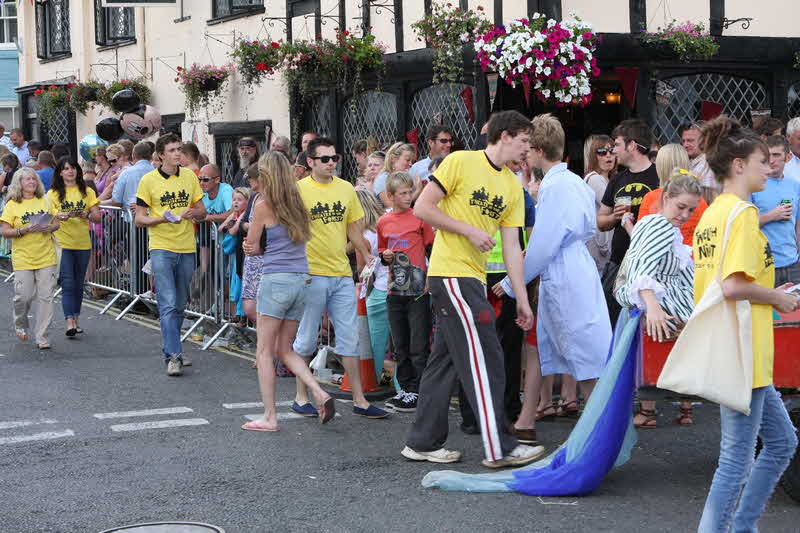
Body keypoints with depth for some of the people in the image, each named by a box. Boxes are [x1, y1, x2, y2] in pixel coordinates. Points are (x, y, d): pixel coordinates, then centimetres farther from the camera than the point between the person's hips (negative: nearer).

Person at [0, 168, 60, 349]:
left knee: (46, 297, -2)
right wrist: (24, 230, -18)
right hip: (23, 258, -2)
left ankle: (41, 337, 5)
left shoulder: (44, 201, 9)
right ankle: (20, 325, 29)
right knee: (23, 296, -2)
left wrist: (50, 228, -7)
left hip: (46, 257, 3)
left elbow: (56, 223, 15)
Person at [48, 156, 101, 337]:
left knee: (78, 284, 10)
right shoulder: (53, 193, 3)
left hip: (83, 243, 3)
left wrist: (86, 215, -16)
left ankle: (76, 320, 20)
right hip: (62, 243, -3)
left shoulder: (87, 192, 8)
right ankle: (70, 323, -15)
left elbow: (97, 217, 5)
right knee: (68, 284, -10)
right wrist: (58, 217, -22)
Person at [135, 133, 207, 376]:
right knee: (168, 304, -12)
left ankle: (170, 349, 26)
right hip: (161, 248, -4)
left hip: (187, 248, 4)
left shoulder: (190, 176, 8)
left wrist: (194, 213, -10)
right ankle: (173, 356, -14)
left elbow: (202, 211, 14)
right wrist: (163, 219, -20)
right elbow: (139, 219, -3)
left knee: (179, 306, 13)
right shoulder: (149, 180, -4)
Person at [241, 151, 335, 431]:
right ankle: (320, 394, -1)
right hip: (301, 280, 6)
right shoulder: (297, 204, 11)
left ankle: (269, 417, 4)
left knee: (264, 351, 4)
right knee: (285, 349, 16)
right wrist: (267, 248, 4)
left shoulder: (263, 205, -7)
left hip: (276, 279, -6)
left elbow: (251, 246, 0)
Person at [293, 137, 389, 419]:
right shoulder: (299, 189, -5)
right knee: (306, 339, 4)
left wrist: (367, 256, 15)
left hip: (342, 274, 5)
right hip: (311, 274, -5)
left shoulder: (346, 189, 10)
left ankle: (359, 400, 11)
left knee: (349, 339, 6)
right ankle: (301, 397, 17)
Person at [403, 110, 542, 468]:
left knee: (446, 360, 11)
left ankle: (423, 443, 18)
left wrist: (522, 299, 6)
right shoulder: (461, 162, -6)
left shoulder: (512, 186, 14)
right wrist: (469, 230, -14)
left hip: (473, 278, 8)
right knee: (484, 358, -10)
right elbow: (422, 208, -9)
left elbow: (511, 247, 11)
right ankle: (499, 448, -7)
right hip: (451, 273, -8)